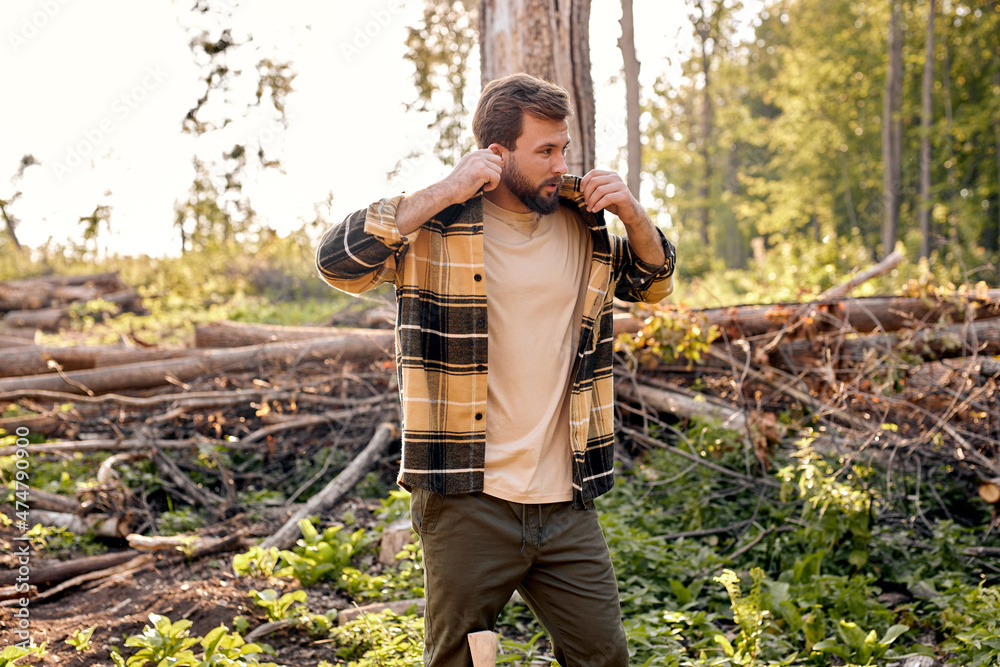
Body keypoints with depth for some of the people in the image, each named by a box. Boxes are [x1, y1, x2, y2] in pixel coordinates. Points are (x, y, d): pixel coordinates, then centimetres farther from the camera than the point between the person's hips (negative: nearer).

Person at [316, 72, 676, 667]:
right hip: (468, 504, -4)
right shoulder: (438, 224, -5)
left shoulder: (583, 226, 9)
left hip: (566, 502, 4)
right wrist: (444, 193, -20)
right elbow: (338, 260, -18)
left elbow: (654, 283, 23)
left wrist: (631, 213, 3)